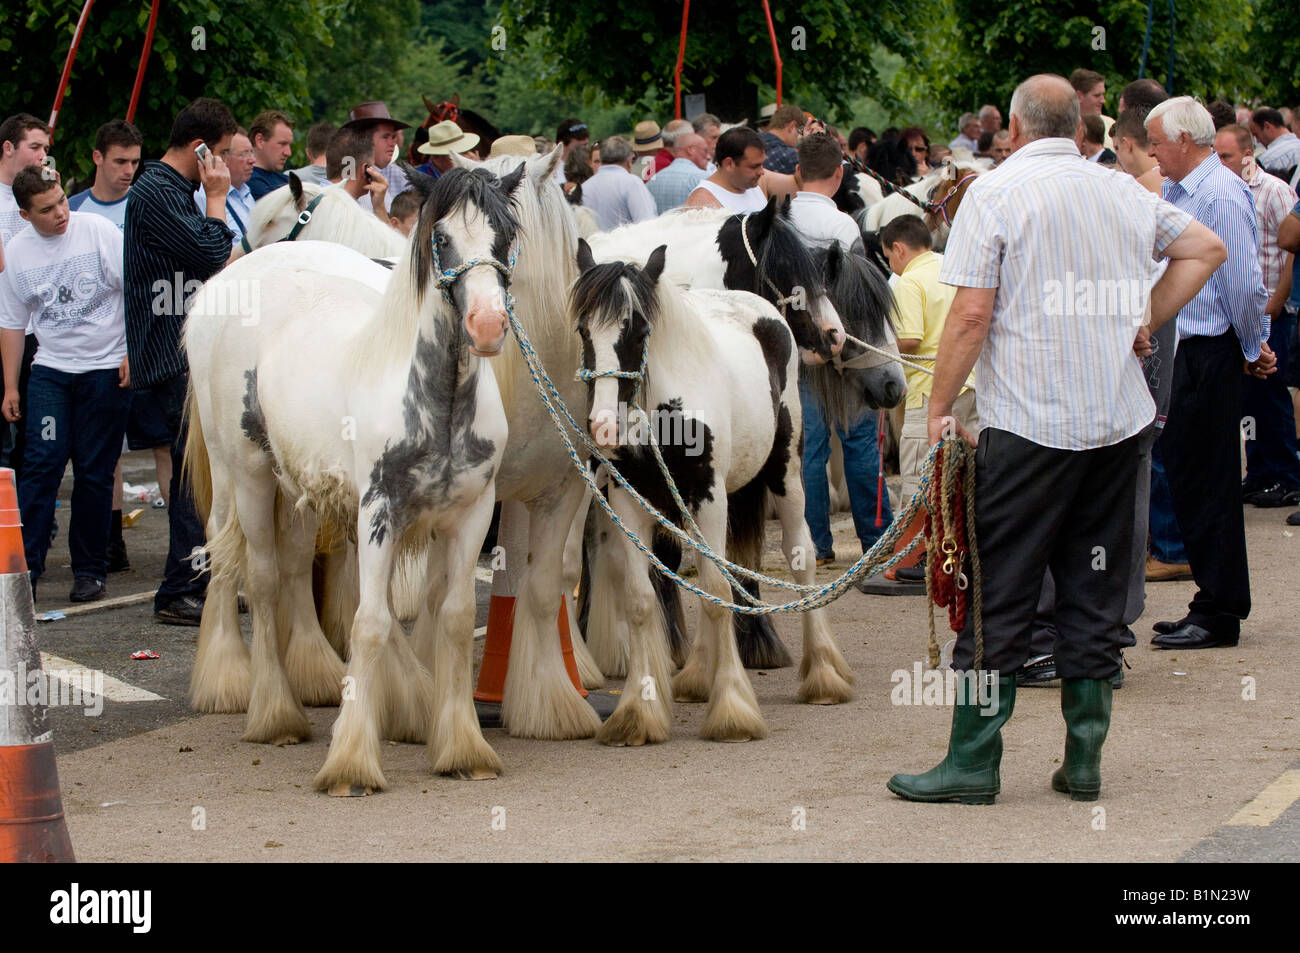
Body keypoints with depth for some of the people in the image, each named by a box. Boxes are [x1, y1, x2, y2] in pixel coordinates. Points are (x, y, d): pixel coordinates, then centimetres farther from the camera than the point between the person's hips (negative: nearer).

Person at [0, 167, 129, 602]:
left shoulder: (99, 231, -6)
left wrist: (133, 353, -9)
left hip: (106, 368, -2)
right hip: (51, 370, 2)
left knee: (95, 473, 1)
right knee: (41, 465, -9)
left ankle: (89, 570, 11)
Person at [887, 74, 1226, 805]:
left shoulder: (997, 192, -7)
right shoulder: (1125, 192, 8)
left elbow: (972, 314, -12)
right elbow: (1206, 248, 17)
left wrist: (940, 407, -5)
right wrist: (1144, 320, 14)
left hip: (1029, 422, -5)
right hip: (1119, 417, 5)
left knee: (999, 595, 0)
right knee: (1097, 591, 10)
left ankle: (973, 763, 1)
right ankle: (1085, 759, 12)